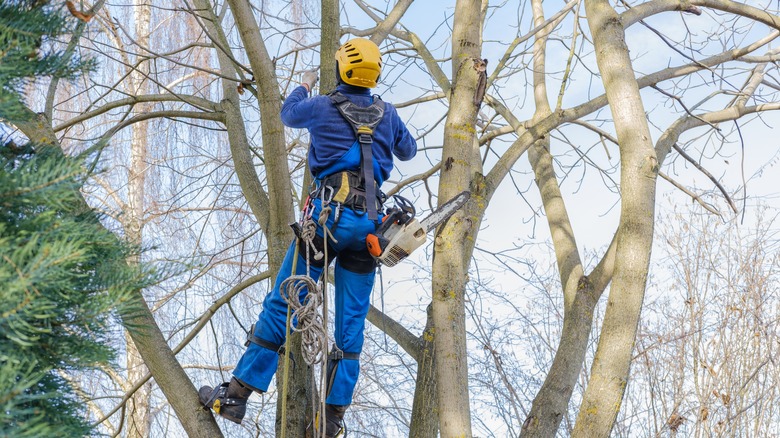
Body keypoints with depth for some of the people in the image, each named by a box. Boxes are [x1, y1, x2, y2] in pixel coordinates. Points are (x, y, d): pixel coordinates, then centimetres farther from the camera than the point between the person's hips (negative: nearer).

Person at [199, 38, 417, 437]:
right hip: (369, 222, 3)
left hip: (329, 216, -3)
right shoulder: (388, 114, 11)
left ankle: (235, 396, -1)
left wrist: (304, 85, 46)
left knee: (281, 305, 0)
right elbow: (408, 151, 32)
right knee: (351, 321, 6)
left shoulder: (322, 107, 3)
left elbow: (288, 114, 26)